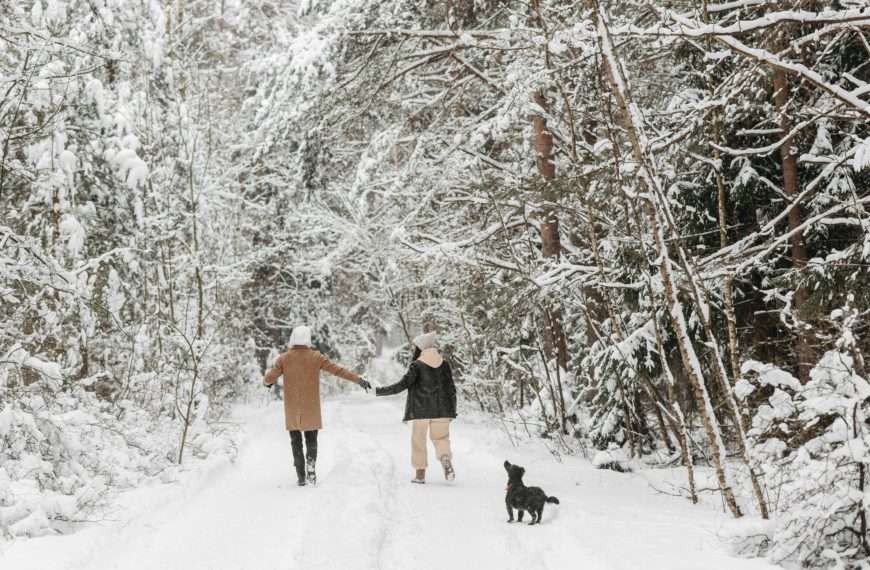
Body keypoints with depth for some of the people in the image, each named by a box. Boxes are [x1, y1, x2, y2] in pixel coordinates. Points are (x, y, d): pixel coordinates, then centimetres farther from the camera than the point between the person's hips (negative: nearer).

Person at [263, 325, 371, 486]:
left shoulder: (284, 358, -5)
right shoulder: (316, 357, -7)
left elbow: (269, 378, -6)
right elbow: (338, 370, -8)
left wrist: (267, 381, 19)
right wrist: (359, 380, -3)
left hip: (292, 409, 1)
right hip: (311, 409, 0)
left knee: (296, 443, 12)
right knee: (311, 440, 14)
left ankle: (301, 477, 8)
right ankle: (311, 465, -9)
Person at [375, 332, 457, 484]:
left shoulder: (417, 365, -9)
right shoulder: (444, 364, 4)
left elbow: (403, 384, -15)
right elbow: (451, 389, 4)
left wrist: (380, 391, -9)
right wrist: (452, 410, 11)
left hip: (420, 410, -3)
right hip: (441, 410, 3)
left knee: (419, 440, 10)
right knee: (440, 438, 13)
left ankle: (420, 473, 10)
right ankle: (447, 461, -14)